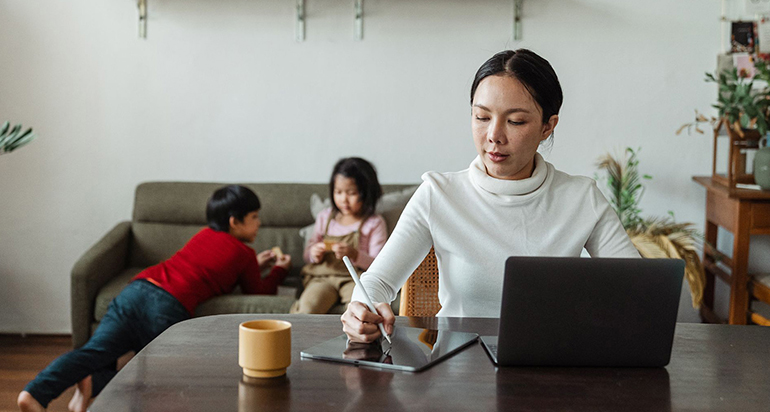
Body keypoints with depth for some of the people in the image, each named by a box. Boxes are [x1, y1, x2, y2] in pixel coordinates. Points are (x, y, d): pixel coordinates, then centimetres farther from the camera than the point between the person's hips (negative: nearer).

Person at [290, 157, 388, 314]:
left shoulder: (375, 223, 5)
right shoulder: (325, 217, 15)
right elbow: (308, 254, 21)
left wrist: (354, 254, -22)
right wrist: (314, 254, -4)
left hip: (355, 279, -2)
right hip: (321, 277, 2)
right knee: (308, 305, -32)